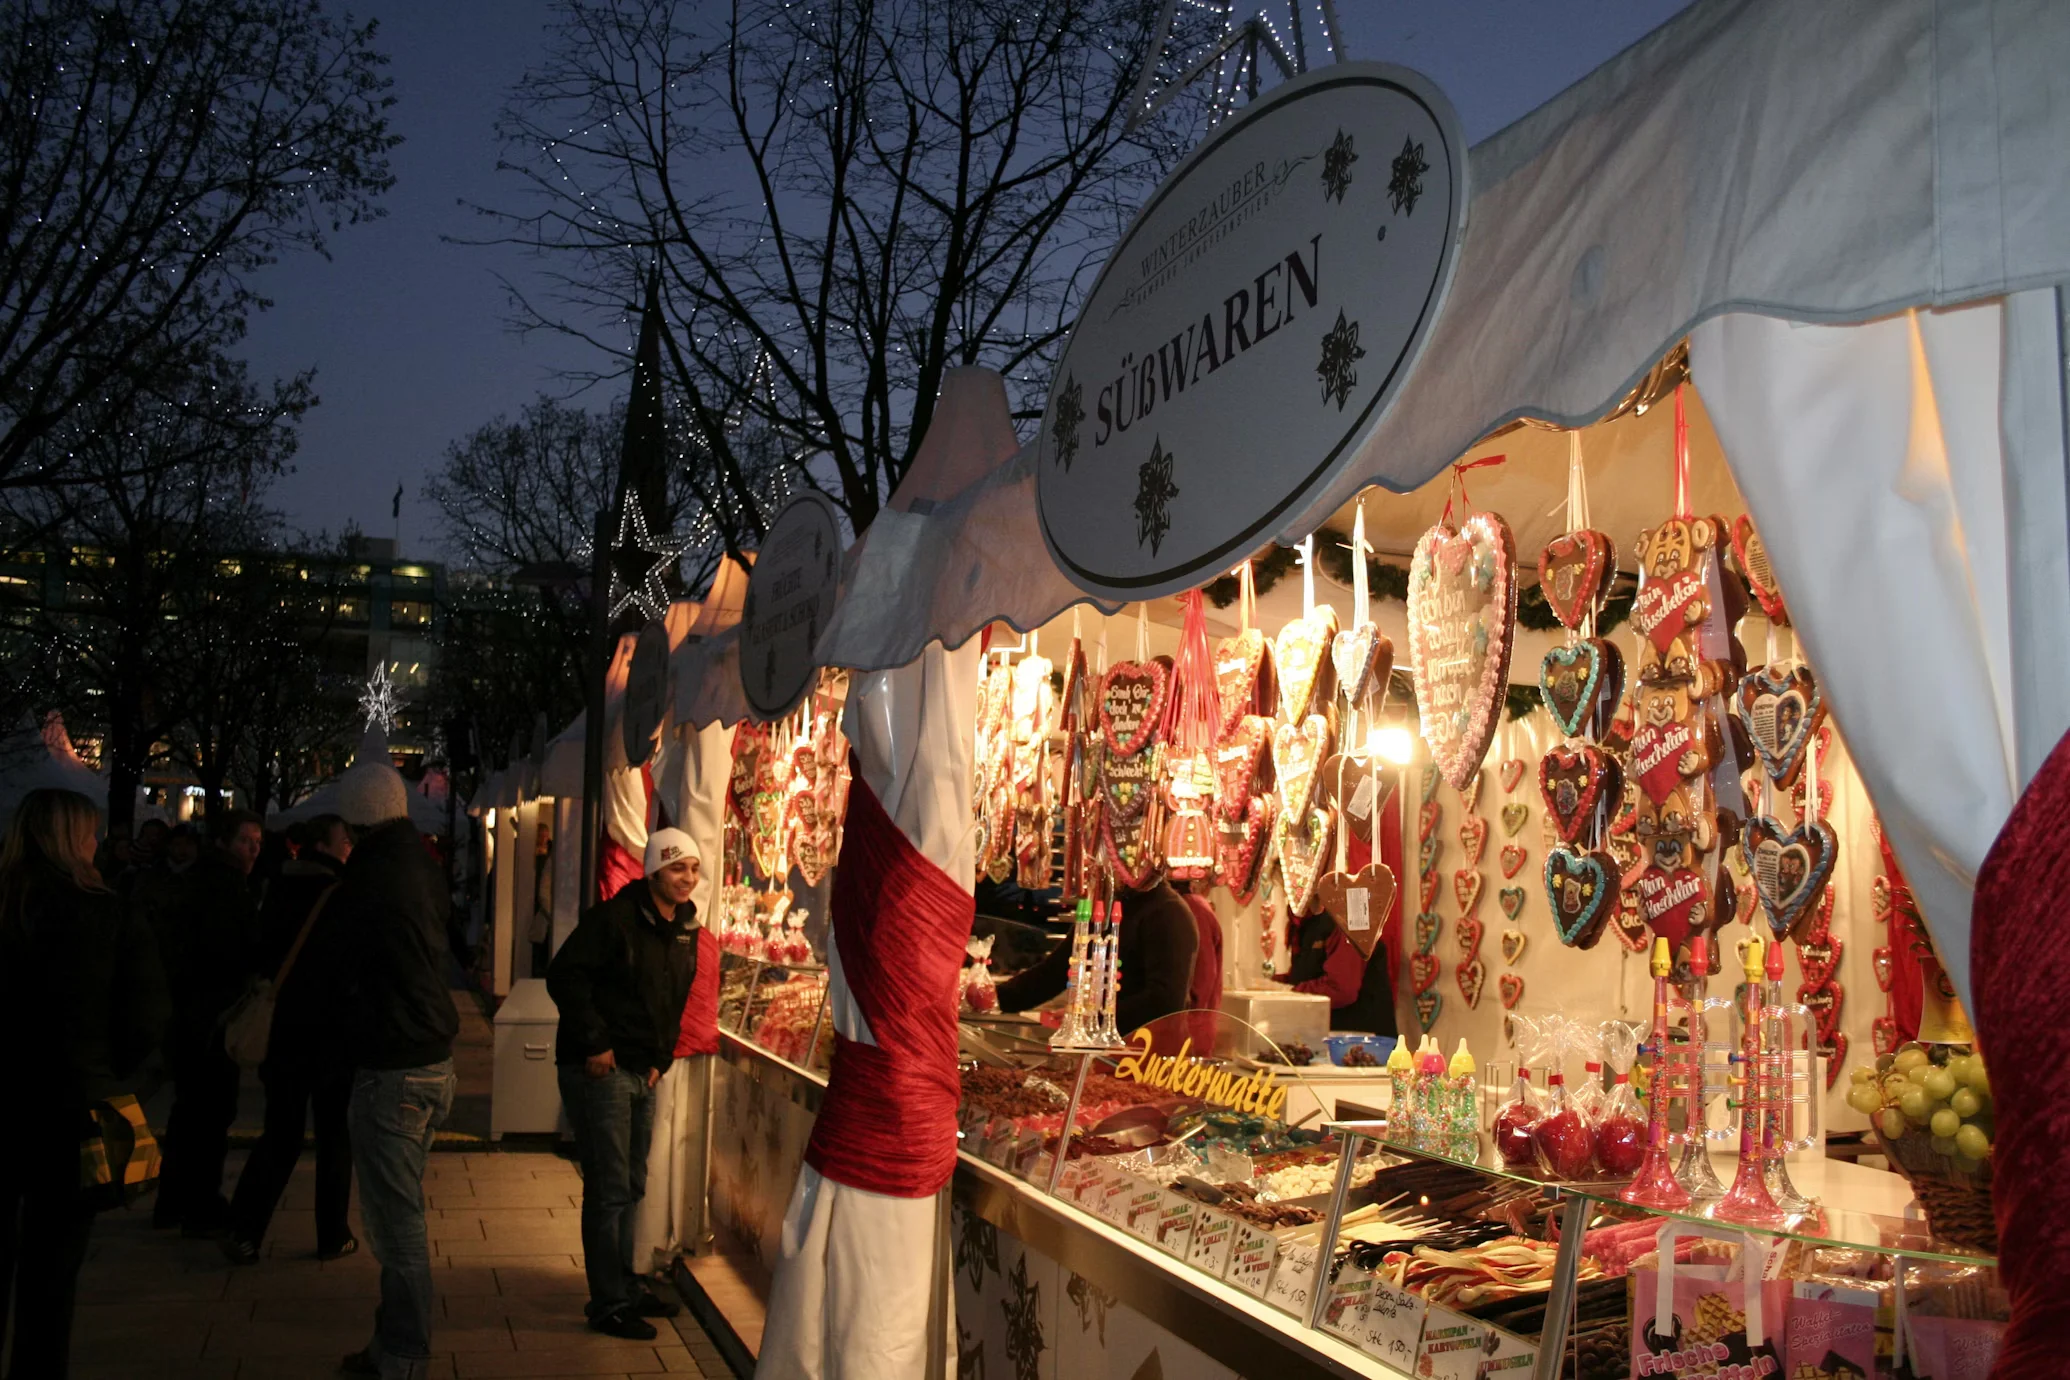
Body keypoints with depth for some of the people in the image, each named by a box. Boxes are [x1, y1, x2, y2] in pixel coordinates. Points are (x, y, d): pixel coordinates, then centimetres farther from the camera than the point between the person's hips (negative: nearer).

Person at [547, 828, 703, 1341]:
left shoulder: (685, 930, 8)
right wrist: (595, 1044, -21)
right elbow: (564, 976, -21)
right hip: (601, 1069, -8)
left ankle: (626, 1285, 32)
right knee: (609, 1189, -2)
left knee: (632, 1185, 18)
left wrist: (661, 1059, 8)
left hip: (643, 1074, 8)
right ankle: (609, 1304, 10)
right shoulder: (614, 918, -16)